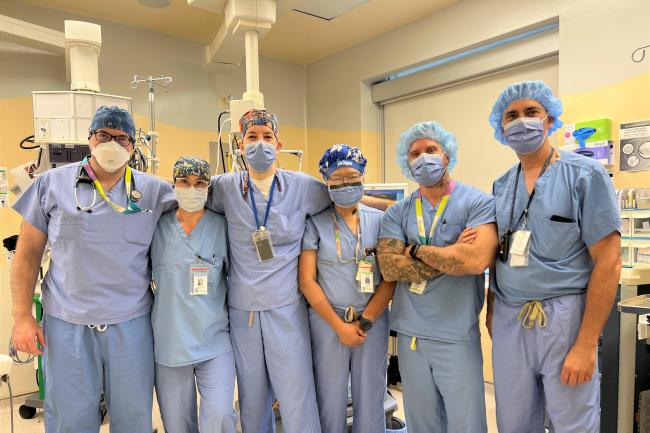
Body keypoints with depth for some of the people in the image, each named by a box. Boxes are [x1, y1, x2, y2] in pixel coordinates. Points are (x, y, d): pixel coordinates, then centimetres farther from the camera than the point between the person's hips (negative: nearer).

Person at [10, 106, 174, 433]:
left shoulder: (154, 191, 1)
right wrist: (22, 316, 1)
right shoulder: (53, 183, 2)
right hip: (66, 323, 0)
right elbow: (29, 251, 4)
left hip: (131, 323, 0)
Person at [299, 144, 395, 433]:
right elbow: (307, 281, -6)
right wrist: (339, 325, -9)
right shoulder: (315, 223, -2)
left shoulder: (379, 220, 3)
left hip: (373, 321, 2)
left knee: (370, 402, 11)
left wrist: (365, 321, -9)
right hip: (327, 321, -1)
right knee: (330, 401, 10)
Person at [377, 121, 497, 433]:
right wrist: (452, 257, -14)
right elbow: (389, 268, -9)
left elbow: (477, 260, -22)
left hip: (459, 336, -3)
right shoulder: (397, 213, 4)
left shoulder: (478, 202, -6)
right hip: (409, 334, 4)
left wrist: (417, 249, -10)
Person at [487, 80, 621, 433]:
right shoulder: (501, 187, 9)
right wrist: (492, 312, 4)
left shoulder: (585, 174, -5)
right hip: (508, 322, 4)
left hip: (565, 320, -4)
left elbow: (608, 262, -10)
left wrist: (586, 345, -14)